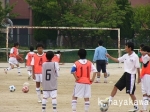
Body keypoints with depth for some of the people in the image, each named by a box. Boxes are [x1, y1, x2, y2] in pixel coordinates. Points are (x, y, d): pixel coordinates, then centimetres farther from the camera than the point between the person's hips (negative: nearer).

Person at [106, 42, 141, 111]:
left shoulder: (135, 57, -16)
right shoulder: (126, 56, 5)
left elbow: (137, 67, -13)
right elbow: (117, 60, 16)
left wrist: (139, 77, -12)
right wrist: (109, 57, 7)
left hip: (131, 75, -7)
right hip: (126, 74, 7)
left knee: (130, 92, -2)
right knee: (116, 86, 7)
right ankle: (109, 100, 17)